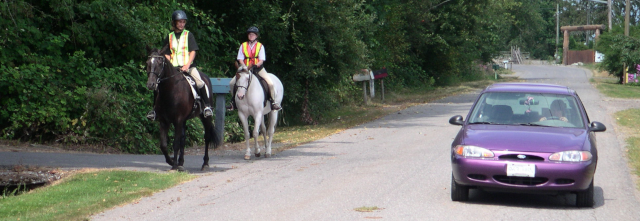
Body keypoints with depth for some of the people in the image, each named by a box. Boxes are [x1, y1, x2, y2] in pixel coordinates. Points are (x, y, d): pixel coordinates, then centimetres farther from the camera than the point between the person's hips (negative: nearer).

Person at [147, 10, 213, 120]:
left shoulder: (188, 35, 7)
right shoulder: (169, 37, 12)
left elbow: (193, 51, 0)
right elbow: (167, 54, 12)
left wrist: (187, 65, -13)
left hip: (188, 66, -2)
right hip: (173, 67, 2)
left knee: (200, 83, -27)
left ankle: (207, 106, -15)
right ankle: (155, 108, 2)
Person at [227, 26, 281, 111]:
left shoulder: (260, 46, 2)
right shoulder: (243, 46, 5)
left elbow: (261, 61, -2)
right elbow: (240, 59, 1)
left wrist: (255, 66, -22)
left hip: (258, 68, -2)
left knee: (270, 83, -21)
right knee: (232, 83, -11)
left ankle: (273, 101, -2)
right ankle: (234, 101, 9)